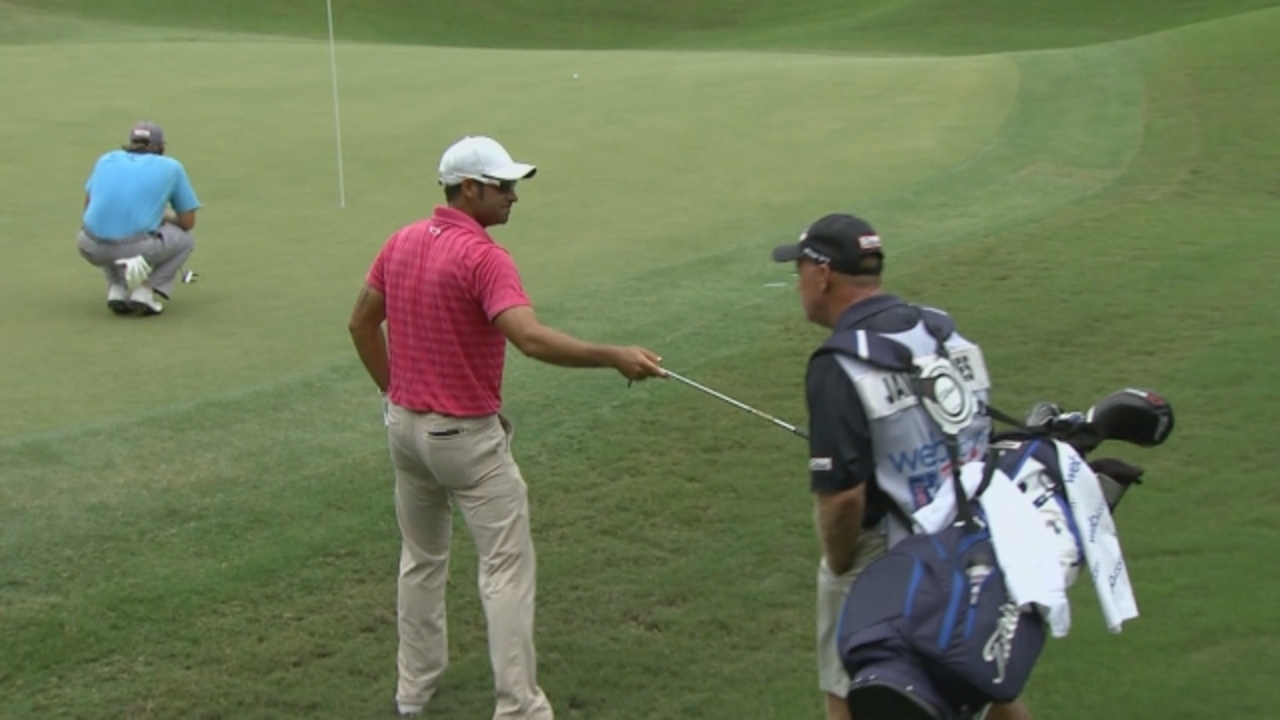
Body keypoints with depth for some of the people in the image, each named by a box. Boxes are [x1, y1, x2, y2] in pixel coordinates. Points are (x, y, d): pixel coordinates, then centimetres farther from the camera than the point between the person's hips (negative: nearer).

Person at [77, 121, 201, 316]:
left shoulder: (106, 159, 22)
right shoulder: (171, 167, 15)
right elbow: (188, 222, 16)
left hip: (92, 250, 4)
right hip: (137, 248, -3)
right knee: (185, 239, 27)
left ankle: (116, 289, 17)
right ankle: (145, 292, 6)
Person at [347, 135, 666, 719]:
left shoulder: (402, 242, 4)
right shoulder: (483, 257, -20)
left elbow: (361, 323, 13)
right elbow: (531, 339, -34)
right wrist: (614, 357, -34)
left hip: (406, 426, 8)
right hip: (466, 436, -8)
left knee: (421, 560, 21)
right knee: (507, 569, -2)